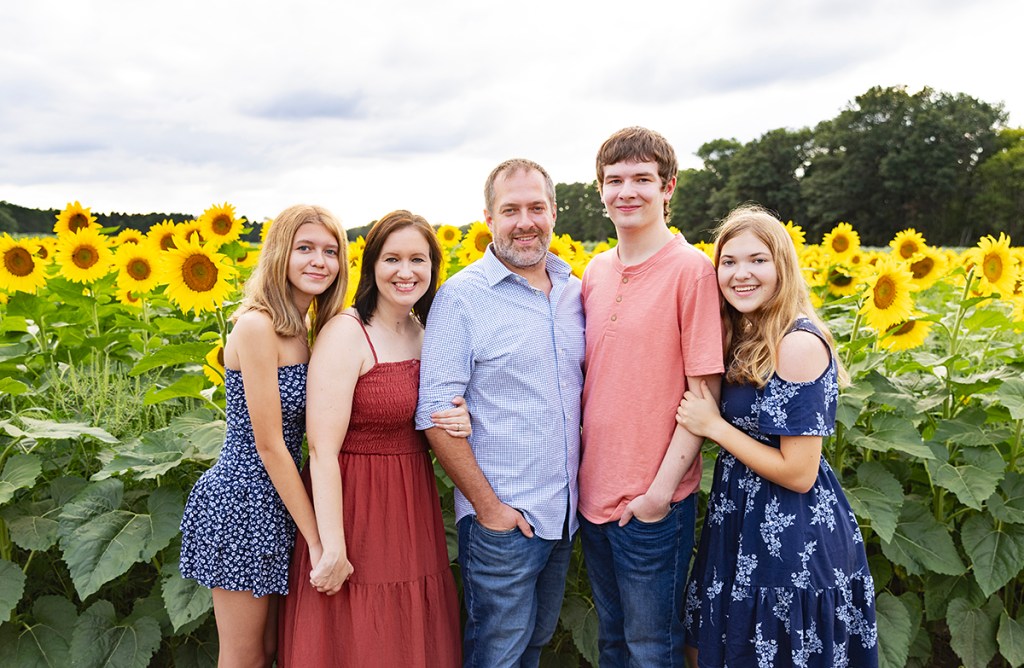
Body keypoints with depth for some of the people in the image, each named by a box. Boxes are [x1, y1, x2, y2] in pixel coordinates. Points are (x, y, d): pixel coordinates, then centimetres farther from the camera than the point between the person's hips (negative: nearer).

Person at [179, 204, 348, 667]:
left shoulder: (301, 328, 6)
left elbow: (291, 429, 4)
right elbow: (268, 445, -20)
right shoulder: (256, 325, -19)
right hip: (242, 504, -8)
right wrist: (317, 539, -15)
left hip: (277, 501, 8)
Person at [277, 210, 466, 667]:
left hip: (413, 512, 7)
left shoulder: (427, 334, 5)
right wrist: (332, 550, -22)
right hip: (355, 513, -6)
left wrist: (459, 423, -5)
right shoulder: (346, 333, -16)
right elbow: (322, 450, -20)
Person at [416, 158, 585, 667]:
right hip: (500, 515, -5)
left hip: (565, 512, 6)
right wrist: (486, 506, -15)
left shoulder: (573, 290, 6)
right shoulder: (461, 296, -12)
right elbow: (435, 414, -15)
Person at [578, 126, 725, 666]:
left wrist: (661, 489, -15)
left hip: (651, 502, -5)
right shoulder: (595, 271, 5)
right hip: (592, 491, 6)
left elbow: (704, 393, -14)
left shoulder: (692, 270, -13)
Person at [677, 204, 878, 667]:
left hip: (793, 540, -9)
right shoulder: (745, 338, 4)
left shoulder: (798, 343, -22)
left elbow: (798, 474, -22)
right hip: (745, 524, 9)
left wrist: (713, 426, -17)